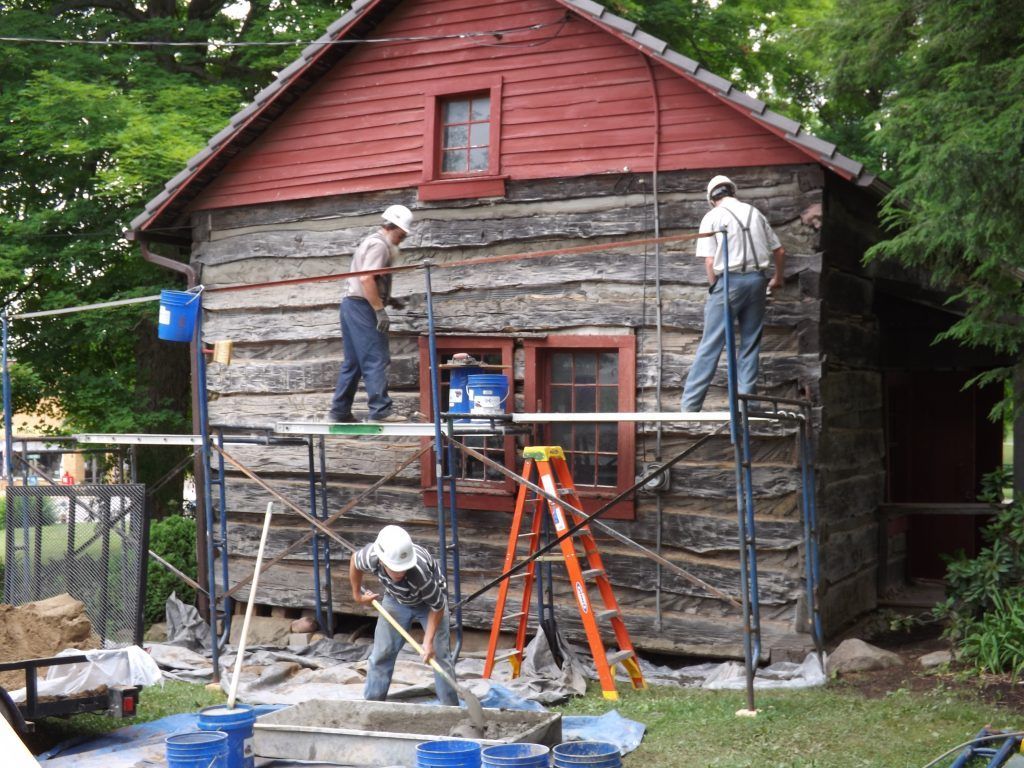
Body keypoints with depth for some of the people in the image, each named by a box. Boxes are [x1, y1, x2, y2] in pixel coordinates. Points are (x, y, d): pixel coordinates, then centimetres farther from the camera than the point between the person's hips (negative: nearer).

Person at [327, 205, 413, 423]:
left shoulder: (371, 242, 22)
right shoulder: (379, 244, -10)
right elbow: (366, 279, -22)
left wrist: (386, 299, 18)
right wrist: (380, 310, -22)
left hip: (351, 305, 10)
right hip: (362, 307, -10)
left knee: (353, 362, 11)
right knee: (376, 359, -10)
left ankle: (339, 412, 13)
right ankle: (380, 410, -13)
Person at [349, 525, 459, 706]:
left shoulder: (420, 570, -44)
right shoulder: (371, 556, -35)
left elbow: (437, 607, -27)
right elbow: (354, 562, -7)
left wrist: (428, 641, -30)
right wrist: (357, 594, 5)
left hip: (430, 600, -3)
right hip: (396, 599, 4)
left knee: (439, 655, -9)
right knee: (381, 654, 4)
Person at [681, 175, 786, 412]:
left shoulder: (712, 217, 1)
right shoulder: (754, 213, 14)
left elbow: (709, 261, -7)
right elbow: (779, 251, 17)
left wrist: (715, 288, 6)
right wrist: (777, 279, 33)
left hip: (729, 280, -4)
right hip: (756, 280, 4)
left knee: (710, 345, -4)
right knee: (750, 344, 10)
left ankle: (690, 405, -5)